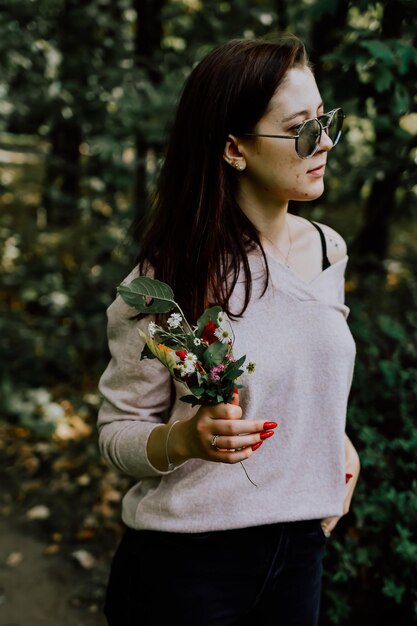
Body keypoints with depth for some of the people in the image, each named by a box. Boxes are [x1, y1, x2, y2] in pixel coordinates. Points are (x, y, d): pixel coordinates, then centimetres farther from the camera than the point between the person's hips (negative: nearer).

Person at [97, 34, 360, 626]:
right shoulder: (172, 274, -17)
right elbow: (117, 430, -11)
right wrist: (188, 439, -29)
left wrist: (334, 436, 2)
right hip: (187, 559, -5)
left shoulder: (327, 250, 0)